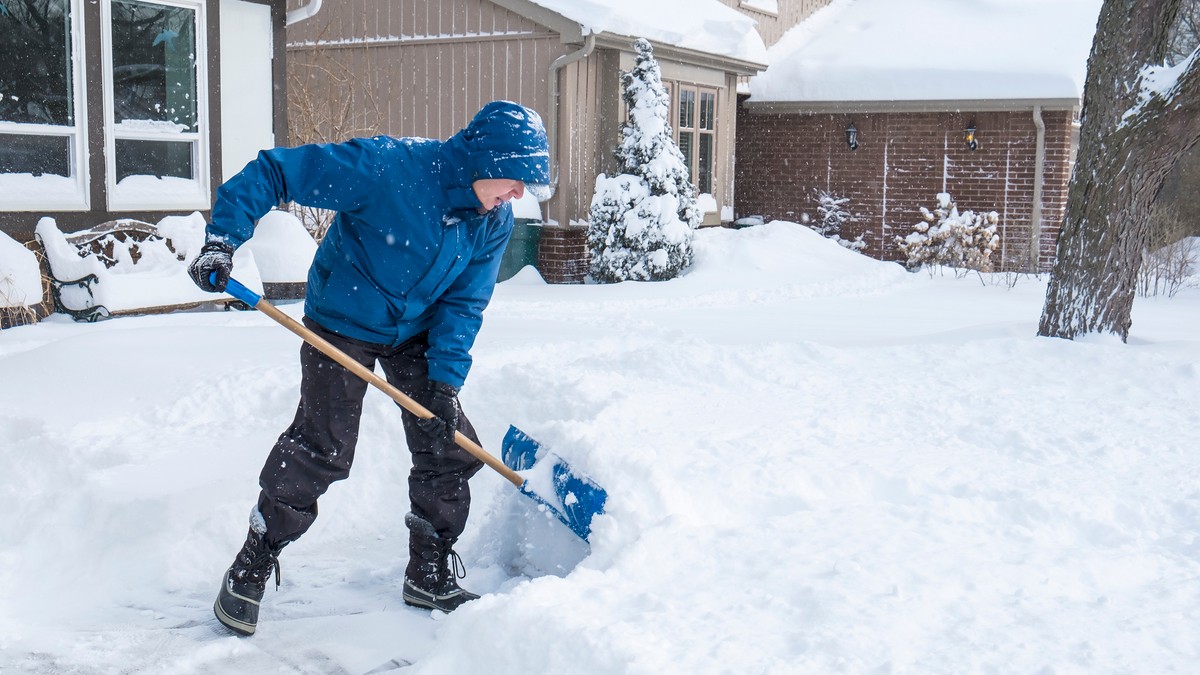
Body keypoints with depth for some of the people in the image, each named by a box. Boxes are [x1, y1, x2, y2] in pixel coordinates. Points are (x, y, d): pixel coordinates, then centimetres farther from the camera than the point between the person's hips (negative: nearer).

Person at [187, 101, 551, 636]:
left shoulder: (495, 223, -10)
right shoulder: (387, 167, -30)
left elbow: (463, 304, -6)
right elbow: (272, 172, -25)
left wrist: (446, 380, -16)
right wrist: (222, 240, -30)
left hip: (414, 335, 6)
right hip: (341, 324, -6)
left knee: (449, 448, 4)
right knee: (321, 449, -9)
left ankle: (430, 575, 21)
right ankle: (250, 569, 9)